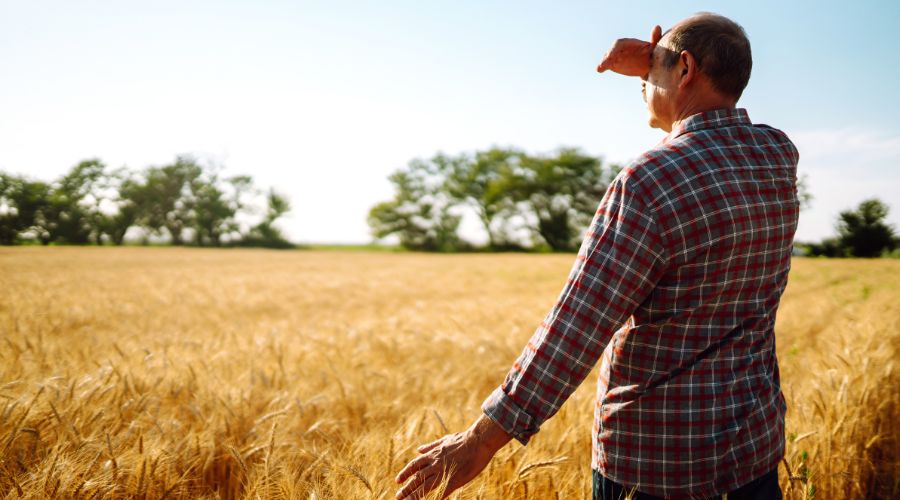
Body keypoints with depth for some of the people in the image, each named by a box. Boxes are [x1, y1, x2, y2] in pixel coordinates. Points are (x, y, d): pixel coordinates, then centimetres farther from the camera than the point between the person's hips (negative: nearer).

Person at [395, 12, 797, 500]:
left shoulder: (649, 183, -22)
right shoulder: (781, 155, 0)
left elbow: (575, 327, -24)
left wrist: (481, 439, -18)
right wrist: (653, 71, 10)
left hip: (652, 457, -6)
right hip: (754, 441, 7)